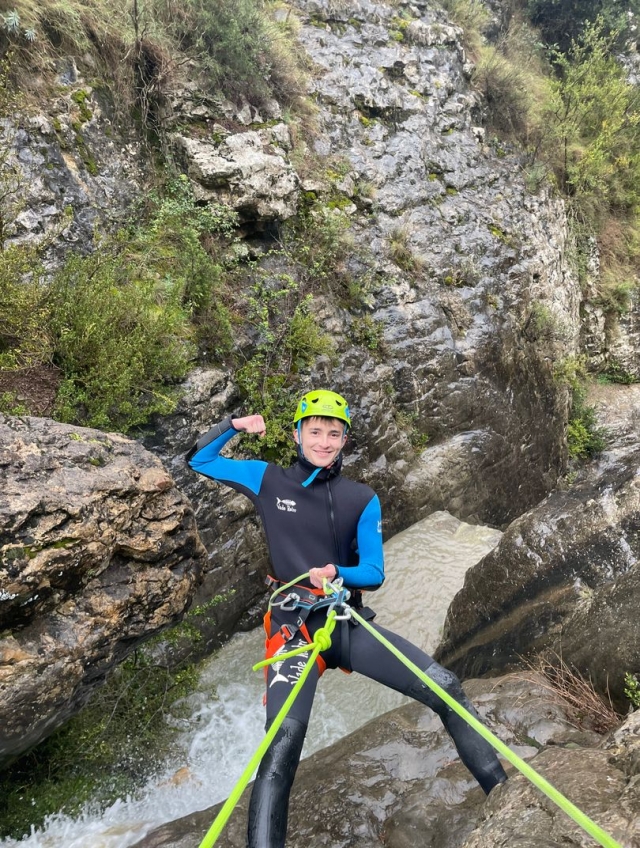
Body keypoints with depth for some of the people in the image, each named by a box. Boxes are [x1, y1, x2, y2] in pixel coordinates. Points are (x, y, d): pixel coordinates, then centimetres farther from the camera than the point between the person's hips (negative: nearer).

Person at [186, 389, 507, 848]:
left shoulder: (362, 498, 4)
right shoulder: (269, 479, 3)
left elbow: (374, 573, 1)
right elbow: (200, 460, 11)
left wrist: (337, 573, -21)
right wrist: (234, 425, -5)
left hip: (351, 623, 3)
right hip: (295, 628, -2)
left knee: (447, 690, -6)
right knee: (282, 750, -24)